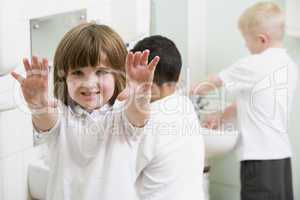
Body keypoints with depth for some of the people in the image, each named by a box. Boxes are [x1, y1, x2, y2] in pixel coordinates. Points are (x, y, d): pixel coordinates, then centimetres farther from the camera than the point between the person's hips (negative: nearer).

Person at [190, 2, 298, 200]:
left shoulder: (252, 65, -14)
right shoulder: (290, 65, 8)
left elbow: (213, 82, -1)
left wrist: (193, 90, 17)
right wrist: (222, 116, 18)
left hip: (260, 156, -8)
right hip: (282, 153, 8)